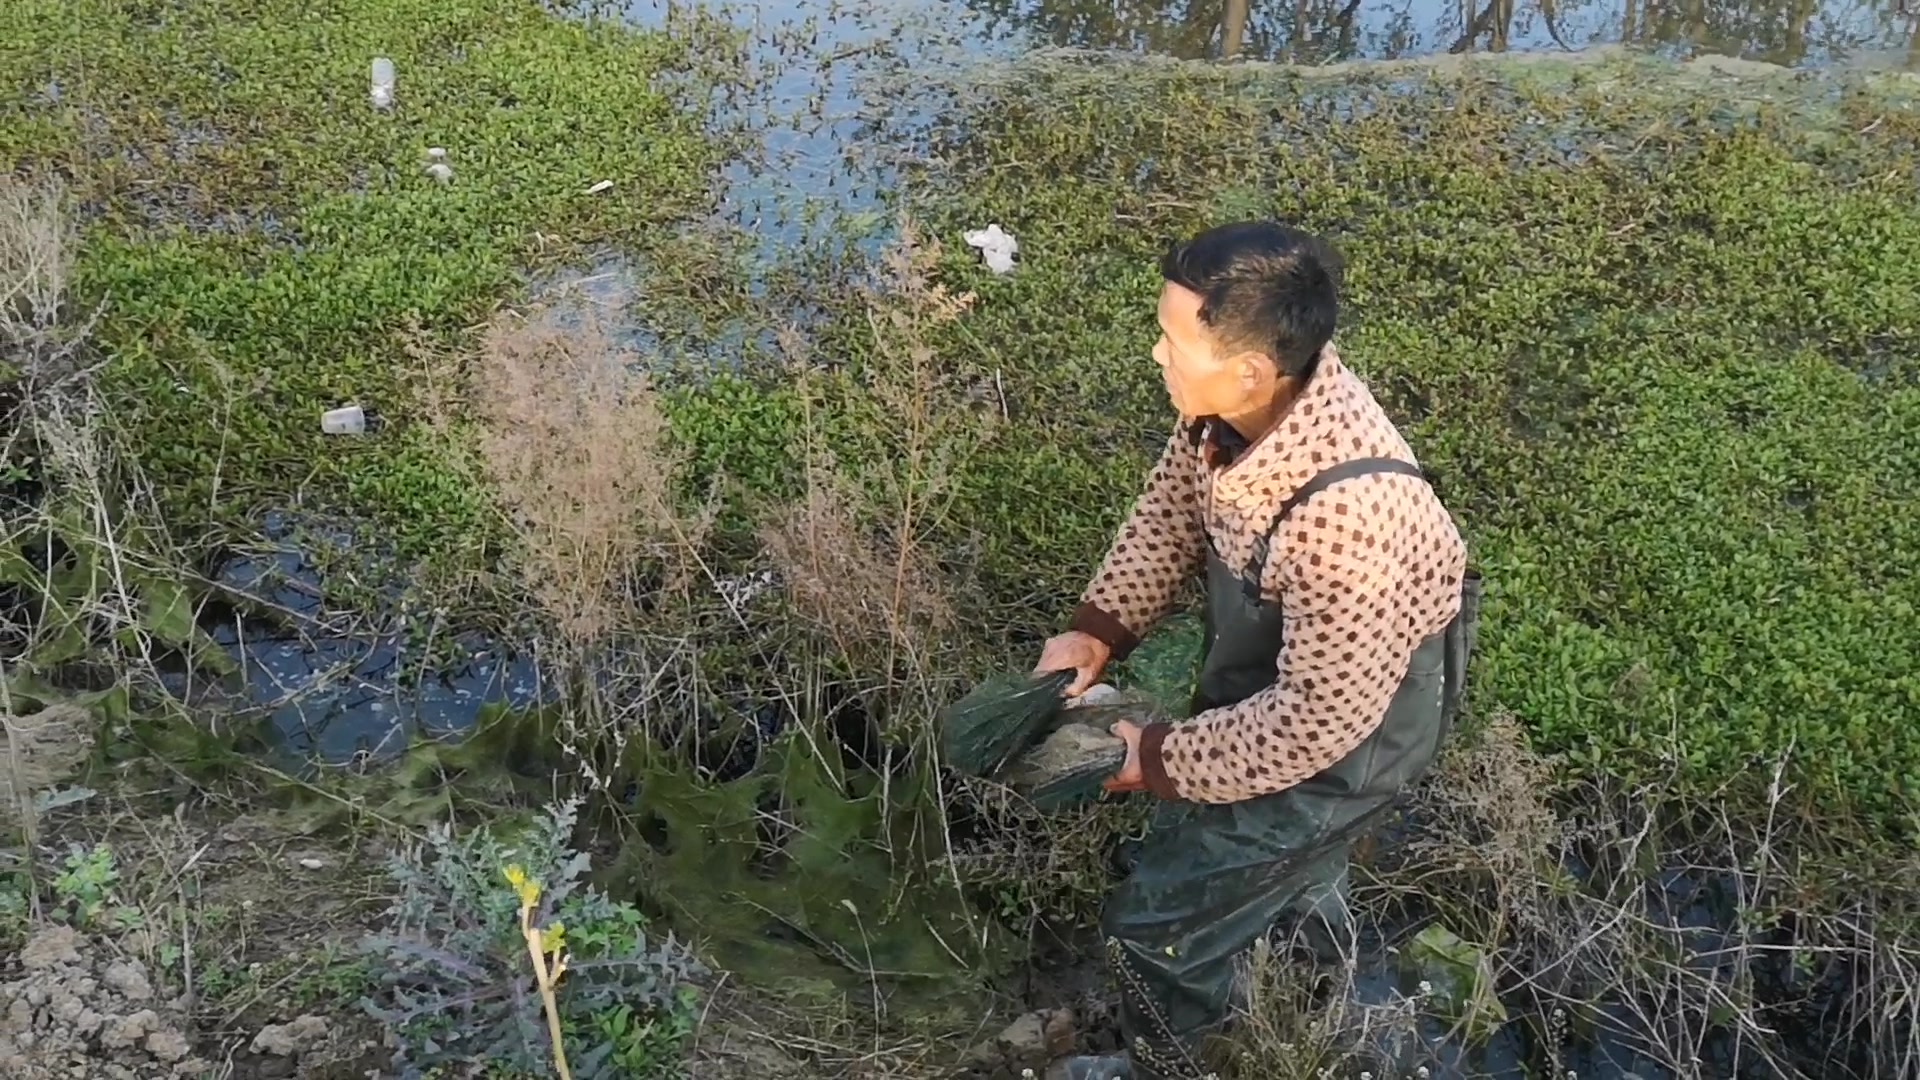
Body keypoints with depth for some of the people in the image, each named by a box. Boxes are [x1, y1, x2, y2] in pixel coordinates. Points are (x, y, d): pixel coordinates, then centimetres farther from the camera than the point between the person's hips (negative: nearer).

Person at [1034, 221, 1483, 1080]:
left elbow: (1315, 718, -32)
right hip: (1272, 668, 8)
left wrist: (1163, 761, -21)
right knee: (1270, 848, 37)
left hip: (1345, 732, -7)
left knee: (1161, 919, 6)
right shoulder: (1247, 399, -21)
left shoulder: (1346, 520, -44)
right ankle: (1309, 906, 71)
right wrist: (1100, 626, -9)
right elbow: (1172, 504, -1)